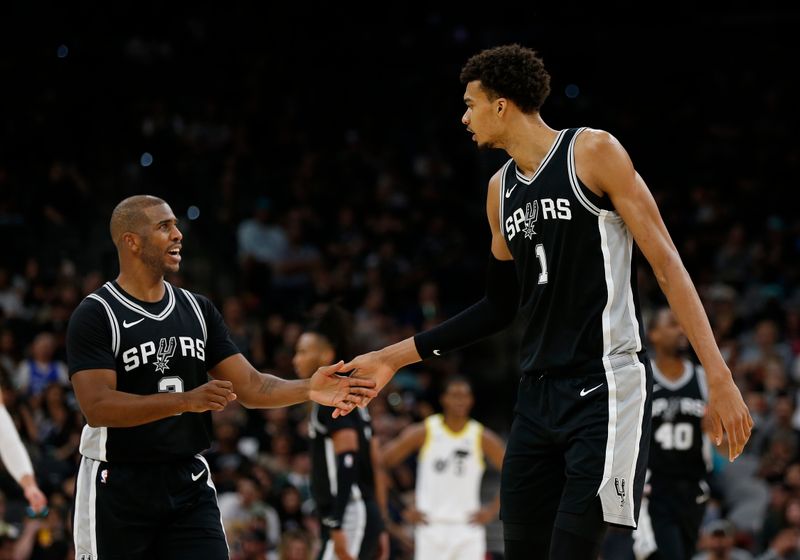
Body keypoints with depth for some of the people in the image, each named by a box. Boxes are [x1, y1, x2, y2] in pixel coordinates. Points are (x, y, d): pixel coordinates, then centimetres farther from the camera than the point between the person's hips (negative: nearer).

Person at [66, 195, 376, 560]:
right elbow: (97, 407, -21)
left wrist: (308, 390, -15)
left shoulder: (198, 310, 9)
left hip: (189, 482, 5)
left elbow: (249, 386, 5)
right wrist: (187, 400, -30)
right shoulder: (96, 315, -10)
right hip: (118, 487, -5)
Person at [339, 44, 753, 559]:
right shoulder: (501, 189, 15)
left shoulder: (593, 152, -6)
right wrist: (394, 357, 22)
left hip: (606, 386, -7)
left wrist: (720, 380, -16)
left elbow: (666, 263, -9)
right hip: (539, 393, 7)